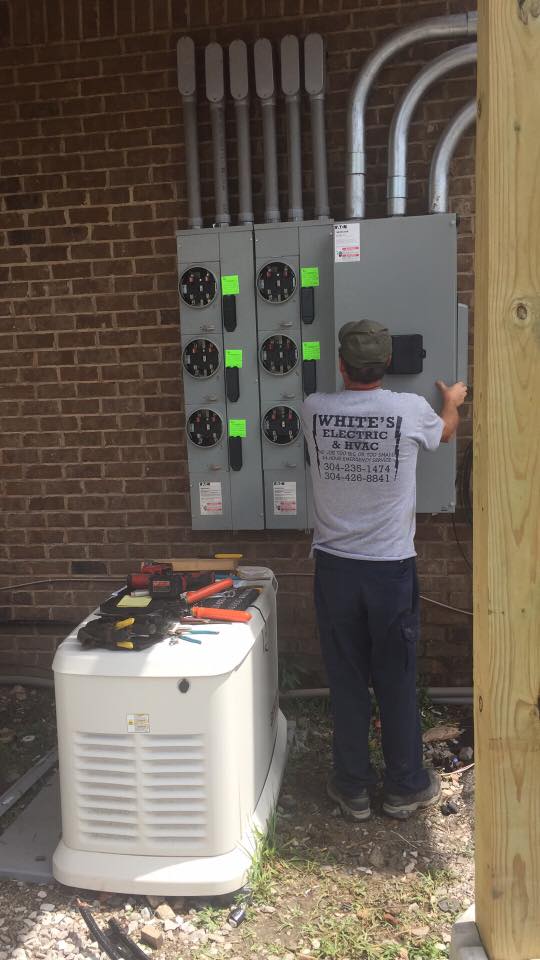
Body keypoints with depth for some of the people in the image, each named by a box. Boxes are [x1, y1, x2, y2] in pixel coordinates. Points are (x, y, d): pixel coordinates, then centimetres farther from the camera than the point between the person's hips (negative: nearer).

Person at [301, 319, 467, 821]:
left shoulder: (313, 409, -6)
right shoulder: (411, 409, -10)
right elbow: (446, 431, 15)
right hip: (392, 568, -1)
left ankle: (352, 787, 27)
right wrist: (453, 400, 38)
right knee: (397, 680, 13)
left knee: (346, 680, 13)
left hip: (334, 568, 1)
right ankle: (405, 787, 29)